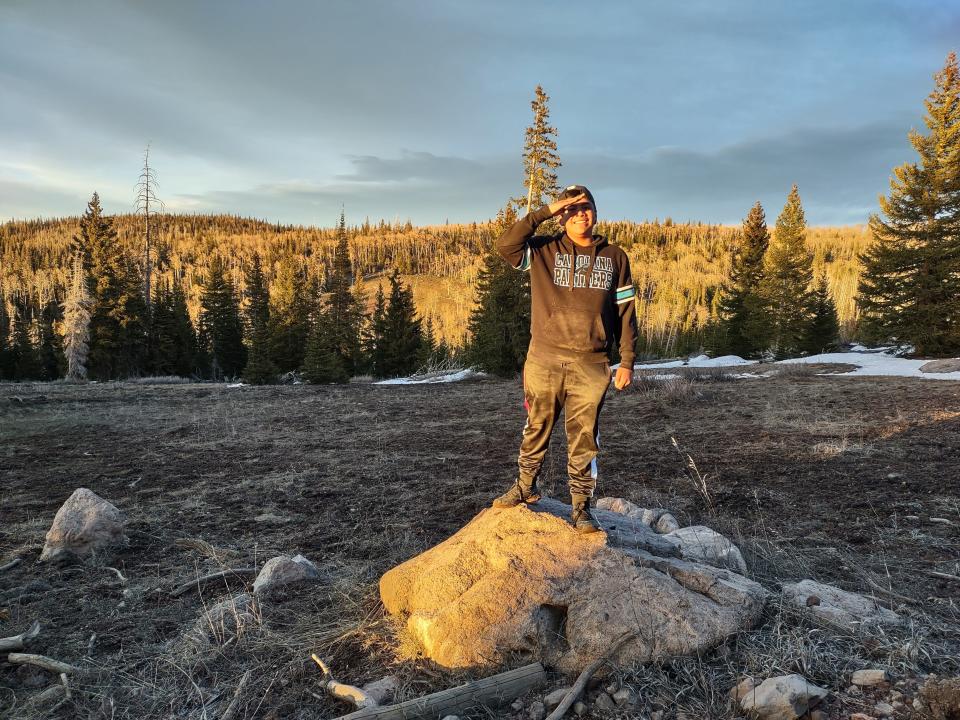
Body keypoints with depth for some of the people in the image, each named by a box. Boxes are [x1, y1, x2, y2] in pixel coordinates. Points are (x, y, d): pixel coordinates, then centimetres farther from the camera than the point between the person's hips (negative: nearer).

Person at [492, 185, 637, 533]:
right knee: (537, 429, 12)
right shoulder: (544, 251, 4)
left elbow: (625, 310, 9)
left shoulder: (614, 257, 9)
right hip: (544, 360, 0)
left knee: (584, 439, 4)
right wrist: (545, 211, -15)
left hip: (591, 364, 0)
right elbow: (505, 245, -14)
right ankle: (525, 487, 32)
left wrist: (627, 360, 3)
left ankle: (581, 507, 16)